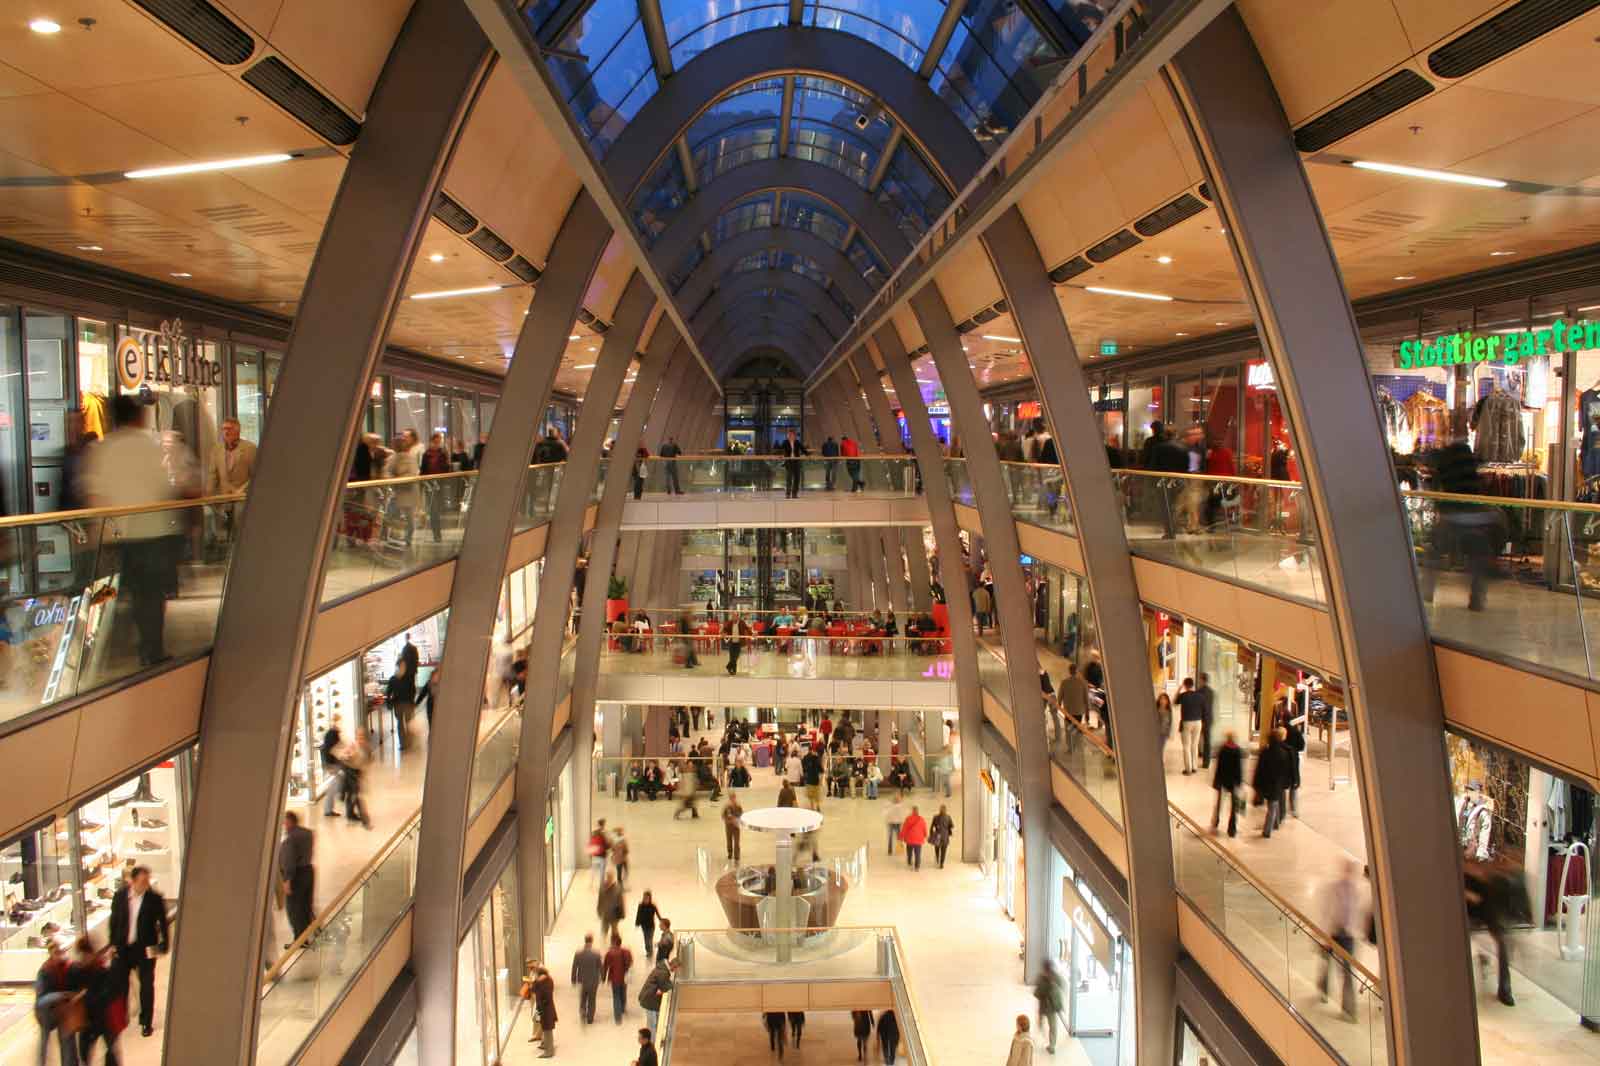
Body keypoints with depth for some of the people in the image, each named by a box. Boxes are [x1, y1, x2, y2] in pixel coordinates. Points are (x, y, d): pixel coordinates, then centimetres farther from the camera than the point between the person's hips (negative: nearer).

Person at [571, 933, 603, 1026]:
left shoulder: (578, 953, -14)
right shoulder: (596, 953, -17)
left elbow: (574, 968, -7)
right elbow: (601, 967, -7)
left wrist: (573, 980, 7)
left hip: (582, 981, 1)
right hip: (593, 981, -1)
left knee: (582, 1000, 20)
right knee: (591, 1001, 15)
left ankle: (582, 1012, -3)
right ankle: (590, 1019, 21)